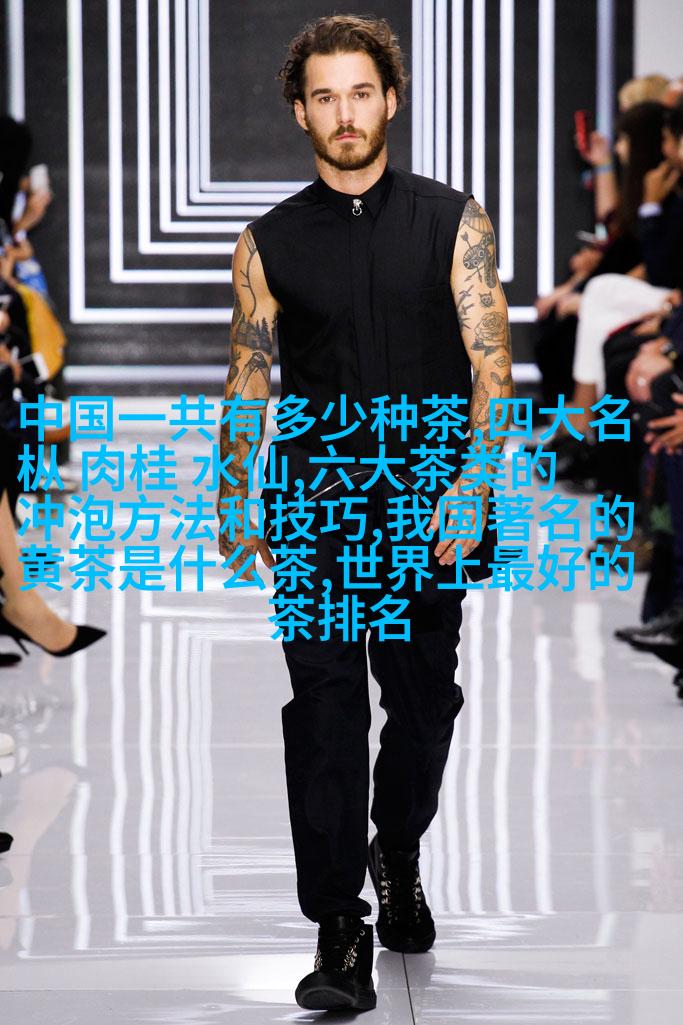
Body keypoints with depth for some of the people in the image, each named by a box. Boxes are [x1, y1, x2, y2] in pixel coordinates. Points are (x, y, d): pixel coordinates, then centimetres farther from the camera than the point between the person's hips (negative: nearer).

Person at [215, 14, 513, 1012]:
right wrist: (235, 503, 8)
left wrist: (473, 483, -14)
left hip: (429, 496, 0)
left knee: (424, 696, 10)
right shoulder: (269, 243, 6)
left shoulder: (452, 222, 3)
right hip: (317, 492, 0)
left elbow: (492, 365, -2)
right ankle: (340, 931, -5)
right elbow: (249, 378, 11)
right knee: (325, 703, -7)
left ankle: (398, 858, 37)